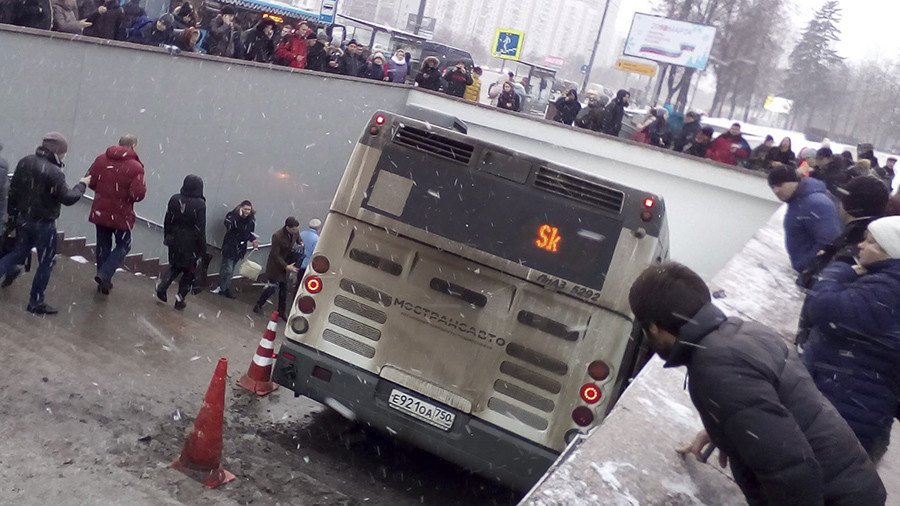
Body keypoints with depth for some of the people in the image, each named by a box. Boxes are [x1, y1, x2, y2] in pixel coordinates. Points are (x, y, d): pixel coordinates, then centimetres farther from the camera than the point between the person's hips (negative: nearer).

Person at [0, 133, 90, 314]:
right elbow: (68, 198, -23)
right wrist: (82, 184, -7)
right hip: (43, 224, -7)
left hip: (22, 219, 7)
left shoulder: (25, 162, 1)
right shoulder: (54, 172, -24)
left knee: (20, 251, 27)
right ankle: (36, 302, 15)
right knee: (46, 262, 7)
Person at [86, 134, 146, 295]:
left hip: (100, 212, 5)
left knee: (103, 246, 16)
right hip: (121, 215, -4)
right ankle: (104, 275, -5)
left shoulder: (102, 159, -1)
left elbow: (90, 181, 1)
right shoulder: (135, 167, -16)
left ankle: (103, 281, 23)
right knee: (123, 246, 12)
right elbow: (138, 194, -22)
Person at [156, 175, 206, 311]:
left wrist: (167, 237, 19)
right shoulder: (200, 204, -17)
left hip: (175, 240, 5)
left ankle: (162, 286, 5)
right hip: (191, 244, -4)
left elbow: (167, 221, 6)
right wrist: (202, 249, -7)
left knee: (175, 266, 25)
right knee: (190, 271, 12)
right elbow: (201, 228, -15)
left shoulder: (174, 199, -2)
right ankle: (180, 299, 12)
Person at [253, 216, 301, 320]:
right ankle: (258, 305, 25)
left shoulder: (296, 232, -14)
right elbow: (275, 255, -25)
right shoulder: (277, 236, -31)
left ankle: (282, 311, 29)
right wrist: (286, 266, -28)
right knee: (273, 286, 0)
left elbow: (299, 241, 10)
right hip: (276, 264, -6)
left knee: (284, 288, 15)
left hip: (287, 263, 6)